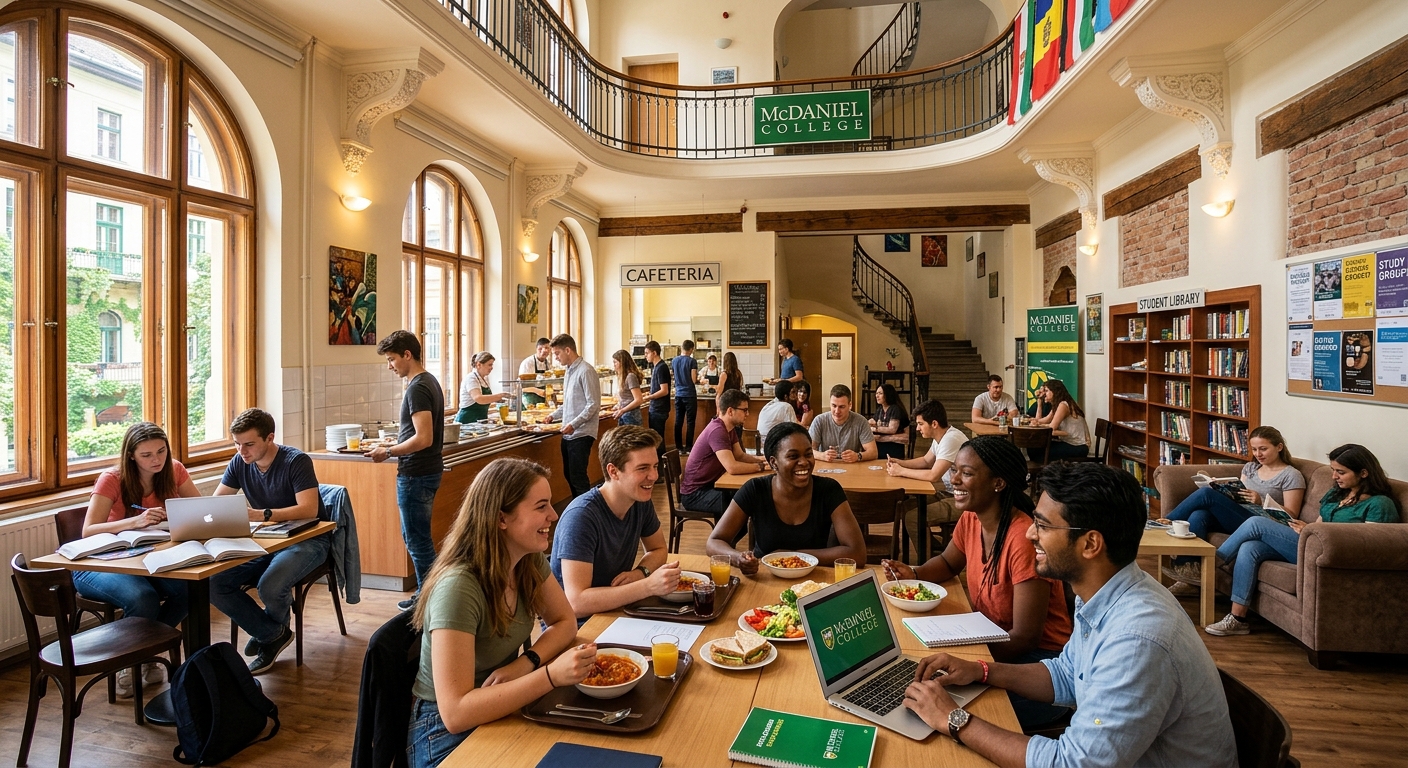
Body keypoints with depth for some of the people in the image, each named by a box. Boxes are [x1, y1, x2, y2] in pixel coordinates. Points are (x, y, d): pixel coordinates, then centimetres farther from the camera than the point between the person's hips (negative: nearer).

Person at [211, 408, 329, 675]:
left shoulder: (296, 461, -17)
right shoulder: (240, 463, 2)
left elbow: (309, 509, -28)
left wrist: (262, 515, -40)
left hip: (305, 540, -6)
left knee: (270, 587, -31)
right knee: (213, 584, -16)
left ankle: (272, 631, 10)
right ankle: (271, 635, 4)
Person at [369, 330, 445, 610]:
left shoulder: (417, 388, -18)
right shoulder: (429, 381, 12)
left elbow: (423, 438, -25)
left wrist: (389, 452, -14)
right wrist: (394, 445, 13)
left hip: (416, 474, -10)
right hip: (428, 470, 10)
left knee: (417, 539, 0)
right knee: (416, 535, 18)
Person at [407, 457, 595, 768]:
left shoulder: (531, 560, -8)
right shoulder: (458, 587, -29)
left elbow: (565, 623, 3)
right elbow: (455, 713, -31)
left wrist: (524, 664, -15)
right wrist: (551, 674, -37)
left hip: (500, 711, 6)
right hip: (448, 733, -6)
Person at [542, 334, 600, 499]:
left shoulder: (585, 371, -14)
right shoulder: (570, 371, 14)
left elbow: (593, 405, -18)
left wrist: (574, 424, -21)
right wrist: (553, 415, 17)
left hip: (581, 434, -9)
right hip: (568, 434, 9)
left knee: (578, 478, -6)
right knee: (569, 475, 14)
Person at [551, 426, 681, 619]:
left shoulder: (641, 502, -4)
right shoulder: (581, 515, -25)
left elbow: (658, 549, 13)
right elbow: (577, 604, -30)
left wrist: (640, 572, -9)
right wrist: (649, 585, -34)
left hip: (614, 611, 7)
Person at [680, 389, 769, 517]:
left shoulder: (730, 428, 6)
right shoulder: (717, 430, -25)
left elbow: (740, 456, 11)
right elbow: (732, 467, -32)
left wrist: (761, 459, -6)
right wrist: (761, 466, -20)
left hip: (709, 485, 10)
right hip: (695, 493, -10)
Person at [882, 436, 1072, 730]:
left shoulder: (1023, 538, -27)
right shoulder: (970, 519, -3)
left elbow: (1025, 637, -23)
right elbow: (947, 563, 17)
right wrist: (913, 574, -3)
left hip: (1036, 657, -7)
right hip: (991, 639, 7)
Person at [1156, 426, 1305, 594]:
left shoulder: (1292, 476, 4)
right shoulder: (1249, 467, 22)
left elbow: (1291, 516, -2)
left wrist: (1261, 501, -18)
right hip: (1234, 518, 6)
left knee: (1206, 494, -26)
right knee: (1198, 516, -29)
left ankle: (1169, 522, -11)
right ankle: (1188, 574, -35)